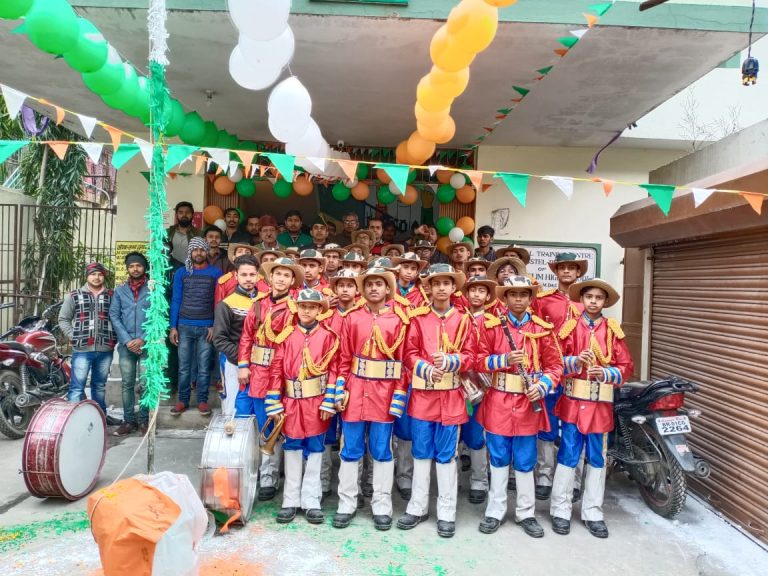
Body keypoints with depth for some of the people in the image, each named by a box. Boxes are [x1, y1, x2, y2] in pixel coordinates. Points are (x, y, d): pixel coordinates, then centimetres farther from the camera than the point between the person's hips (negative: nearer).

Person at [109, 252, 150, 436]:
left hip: (147, 344, -2)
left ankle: (144, 420, 11)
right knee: (127, 384, 6)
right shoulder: (119, 290, 10)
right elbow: (114, 316, 4)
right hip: (125, 345, 2)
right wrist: (127, 340, -8)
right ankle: (129, 420, 15)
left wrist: (143, 339, -11)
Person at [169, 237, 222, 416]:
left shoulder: (216, 273, 3)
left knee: (204, 367, 4)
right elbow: (175, 301, 6)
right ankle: (183, 400, 17)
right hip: (184, 327, 1)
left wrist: (215, 326, -6)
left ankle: (202, 400, 14)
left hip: (206, 327, -1)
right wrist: (173, 327, 0)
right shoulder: (181, 273, 7)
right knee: (184, 367, 6)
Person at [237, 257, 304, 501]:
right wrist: (243, 365, 0)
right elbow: (247, 336, 8)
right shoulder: (258, 303, 7)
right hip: (252, 373, 5)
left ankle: (268, 480, 23)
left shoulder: (295, 308, -7)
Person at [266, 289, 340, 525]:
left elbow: (333, 370, -5)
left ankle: (311, 500, 20)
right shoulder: (287, 335, 1)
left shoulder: (327, 336, -3)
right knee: (292, 448, 11)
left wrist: (329, 403, -10)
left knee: (315, 449, 8)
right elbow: (276, 370, -1)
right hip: (292, 401, 2)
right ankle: (291, 500, 24)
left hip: (317, 402, -1)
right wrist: (274, 404, -5)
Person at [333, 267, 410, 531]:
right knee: (351, 450, 10)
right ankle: (347, 504, 25)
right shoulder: (352, 318, 2)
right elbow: (344, 358, 3)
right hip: (356, 391, 1)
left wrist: (399, 397, -7)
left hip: (384, 392, -1)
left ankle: (382, 507, 23)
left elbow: (404, 360, -3)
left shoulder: (398, 320, -2)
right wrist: (339, 391, -3)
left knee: (382, 451, 9)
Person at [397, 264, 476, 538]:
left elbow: (470, 356, -1)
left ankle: (446, 512, 19)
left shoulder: (463, 320, 3)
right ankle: (417, 507, 24)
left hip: (450, 395, 0)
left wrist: (448, 361, -19)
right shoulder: (418, 317, 2)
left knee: (446, 453, 7)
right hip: (422, 392, 0)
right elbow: (409, 353, -1)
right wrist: (428, 370, -17)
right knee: (421, 451, 10)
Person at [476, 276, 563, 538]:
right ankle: (495, 511, 25)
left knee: (525, 461, 10)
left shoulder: (542, 329, 1)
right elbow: (479, 360, -3)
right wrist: (504, 360, -19)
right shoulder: (491, 325, -1)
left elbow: (555, 365, 2)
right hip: (499, 401, 0)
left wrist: (542, 387, -14)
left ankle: (526, 513, 26)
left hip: (529, 402, 1)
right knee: (499, 458, 10)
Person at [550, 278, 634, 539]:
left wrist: (606, 373, -15)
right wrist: (576, 361, -20)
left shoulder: (613, 330, 4)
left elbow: (626, 366, 2)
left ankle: (593, 512, 24)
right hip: (573, 399, -2)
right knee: (568, 455, 3)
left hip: (601, 402, 2)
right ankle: (561, 509, 16)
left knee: (597, 457, 10)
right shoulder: (570, 326, 0)